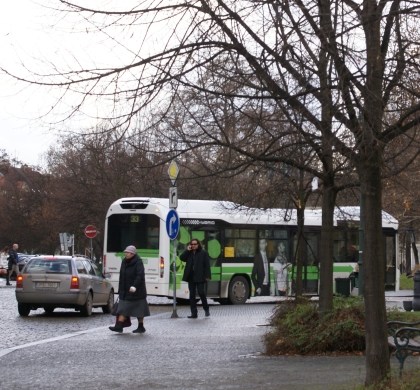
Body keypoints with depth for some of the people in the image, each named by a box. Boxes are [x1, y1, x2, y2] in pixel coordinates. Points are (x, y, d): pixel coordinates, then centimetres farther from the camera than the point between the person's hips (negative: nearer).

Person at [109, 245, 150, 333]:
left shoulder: (138, 262, -13)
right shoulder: (124, 262, 10)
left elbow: (140, 276, -24)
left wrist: (134, 286, -35)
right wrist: (121, 290, 16)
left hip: (136, 291, -7)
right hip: (125, 291, 7)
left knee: (139, 309, 3)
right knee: (123, 309, -1)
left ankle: (141, 327, 14)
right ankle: (119, 326, -7)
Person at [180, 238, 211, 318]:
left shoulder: (203, 253, 1)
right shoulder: (189, 253, 14)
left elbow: (207, 265, -4)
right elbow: (182, 258, 2)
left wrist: (207, 276, -11)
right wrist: (187, 251, -5)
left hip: (199, 277, -5)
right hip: (191, 277, 5)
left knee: (201, 292, -11)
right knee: (192, 295, 4)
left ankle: (206, 309, 12)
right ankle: (194, 313, 6)